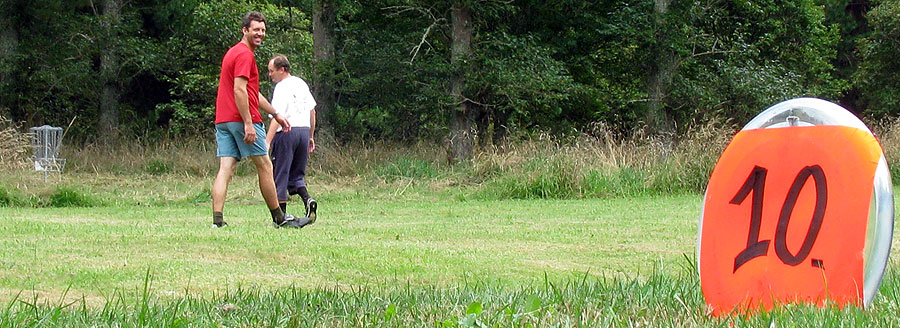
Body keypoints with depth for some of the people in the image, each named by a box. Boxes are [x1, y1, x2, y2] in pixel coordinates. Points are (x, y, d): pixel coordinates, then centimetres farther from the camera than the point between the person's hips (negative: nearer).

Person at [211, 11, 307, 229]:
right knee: (265, 166, 3)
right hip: (242, 119, -9)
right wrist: (248, 123, -24)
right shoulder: (244, 54, -9)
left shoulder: (234, 52, 23)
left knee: (225, 169, -1)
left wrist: (276, 114, 33)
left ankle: (217, 220, -12)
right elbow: (239, 90, -20)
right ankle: (279, 218, 11)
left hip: (222, 121, 9)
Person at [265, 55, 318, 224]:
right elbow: (312, 111, 19)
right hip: (304, 130, 7)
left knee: (281, 173, 0)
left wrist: (267, 141, -24)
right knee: (297, 174, 15)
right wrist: (311, 137, 26)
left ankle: (281, 214, -2)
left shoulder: (282, 88, -11)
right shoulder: (301, 84, 14)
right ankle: (307, 199, -11)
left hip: (286, 133, -7)